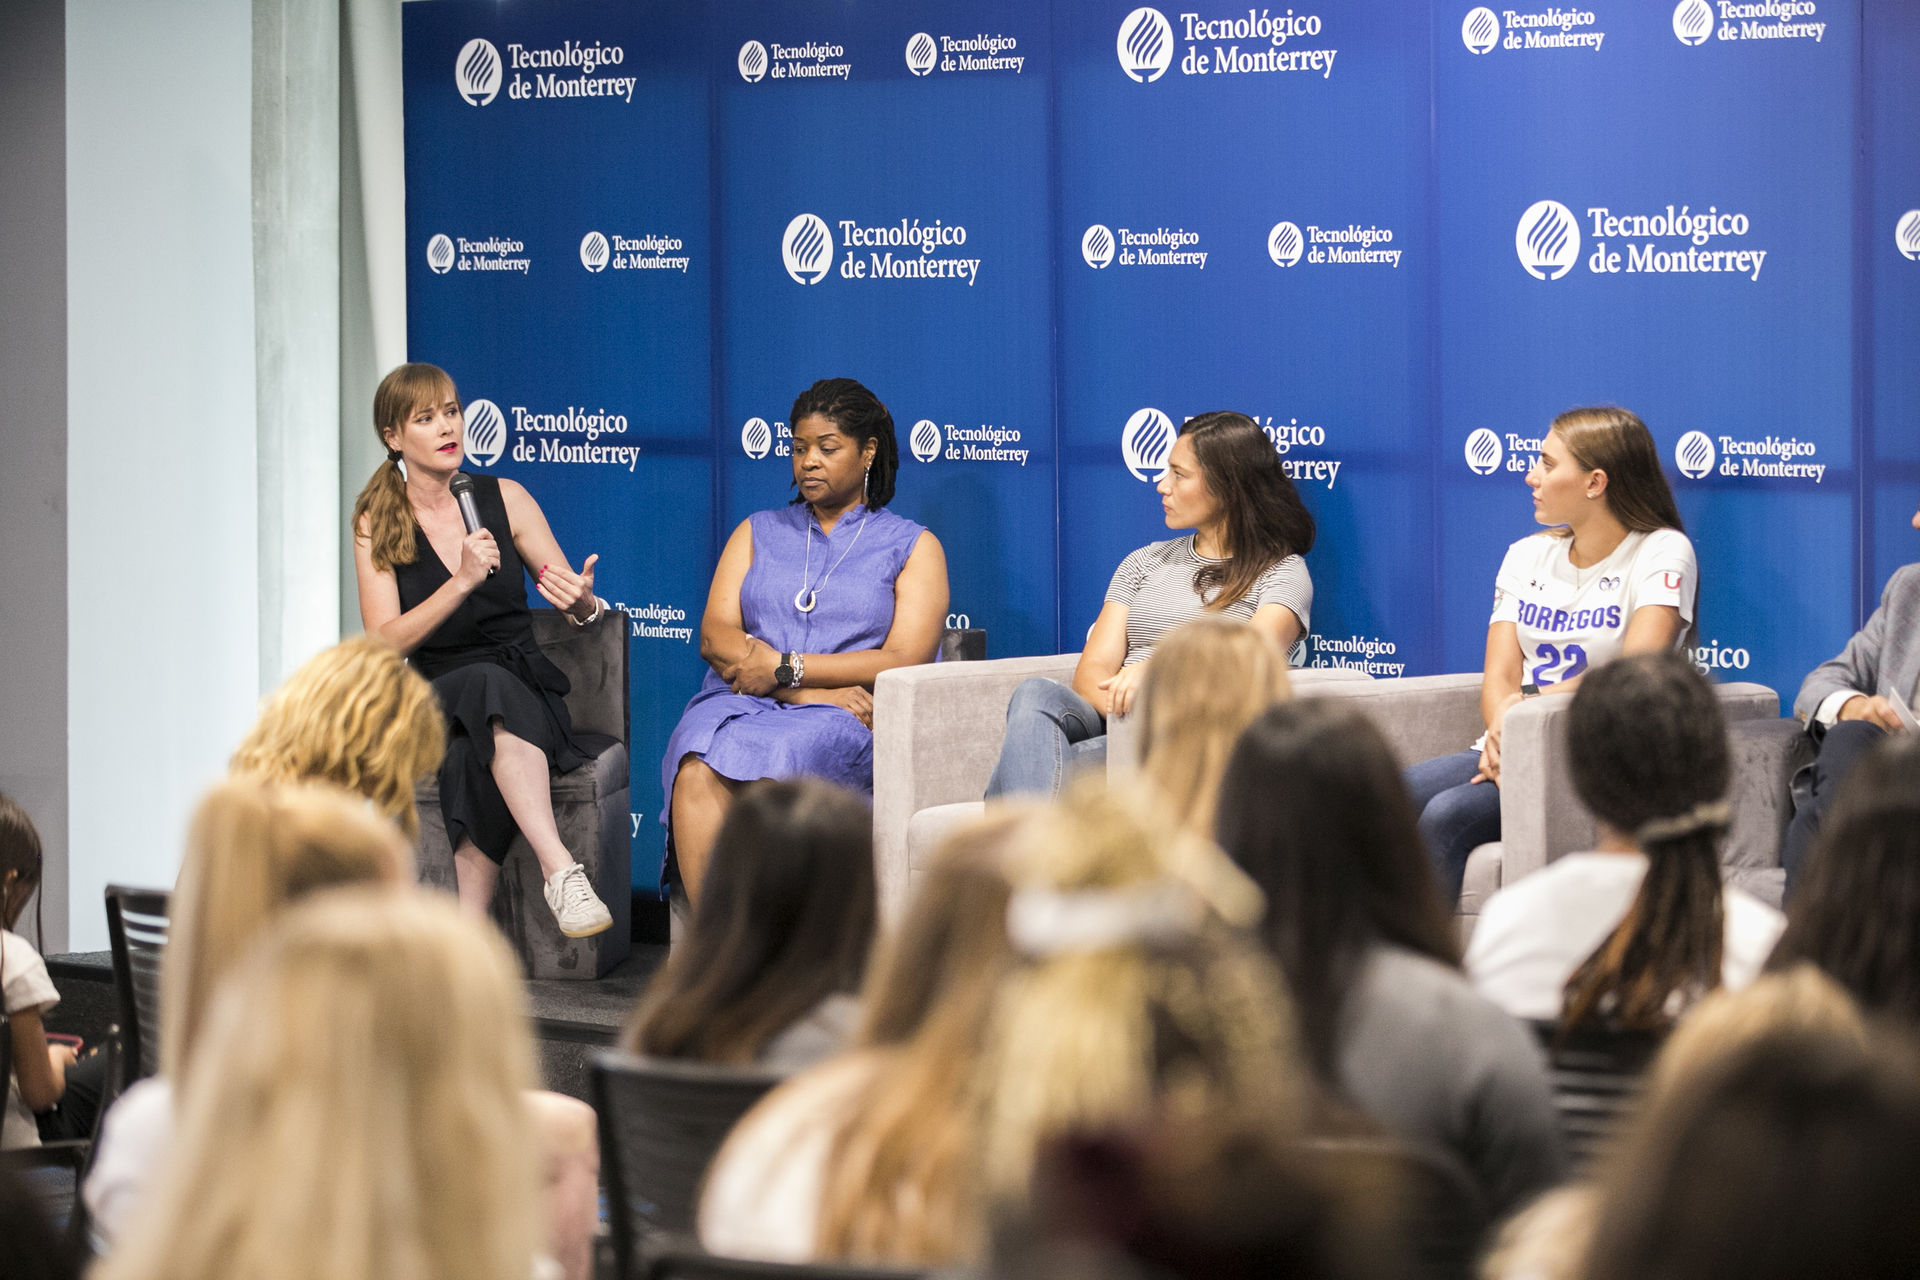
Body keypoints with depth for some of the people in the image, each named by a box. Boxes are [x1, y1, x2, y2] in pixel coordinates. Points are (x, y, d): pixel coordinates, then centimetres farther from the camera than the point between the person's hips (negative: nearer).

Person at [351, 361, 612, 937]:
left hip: (526, 690, 1)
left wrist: (582, 601, -17)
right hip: (431, 704, -1)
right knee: (487, 683, -38)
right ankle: (560, 870, -50)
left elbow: (580, 609, 9)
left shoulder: (505, 498, 8)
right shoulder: (374, 525, 6)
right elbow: (385, 642, -6)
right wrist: (462, 582, -19)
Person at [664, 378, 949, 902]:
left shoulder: (912, 546, 16)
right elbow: (715, 637, 9)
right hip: (740, 703, 3)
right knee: (698, 771, -35)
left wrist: (784, 667, -8)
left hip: (841, 722, -3)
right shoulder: (758, 533, 25)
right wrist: (815, 691, -8)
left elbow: (904, 662, 1)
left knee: (766, 759, -38)